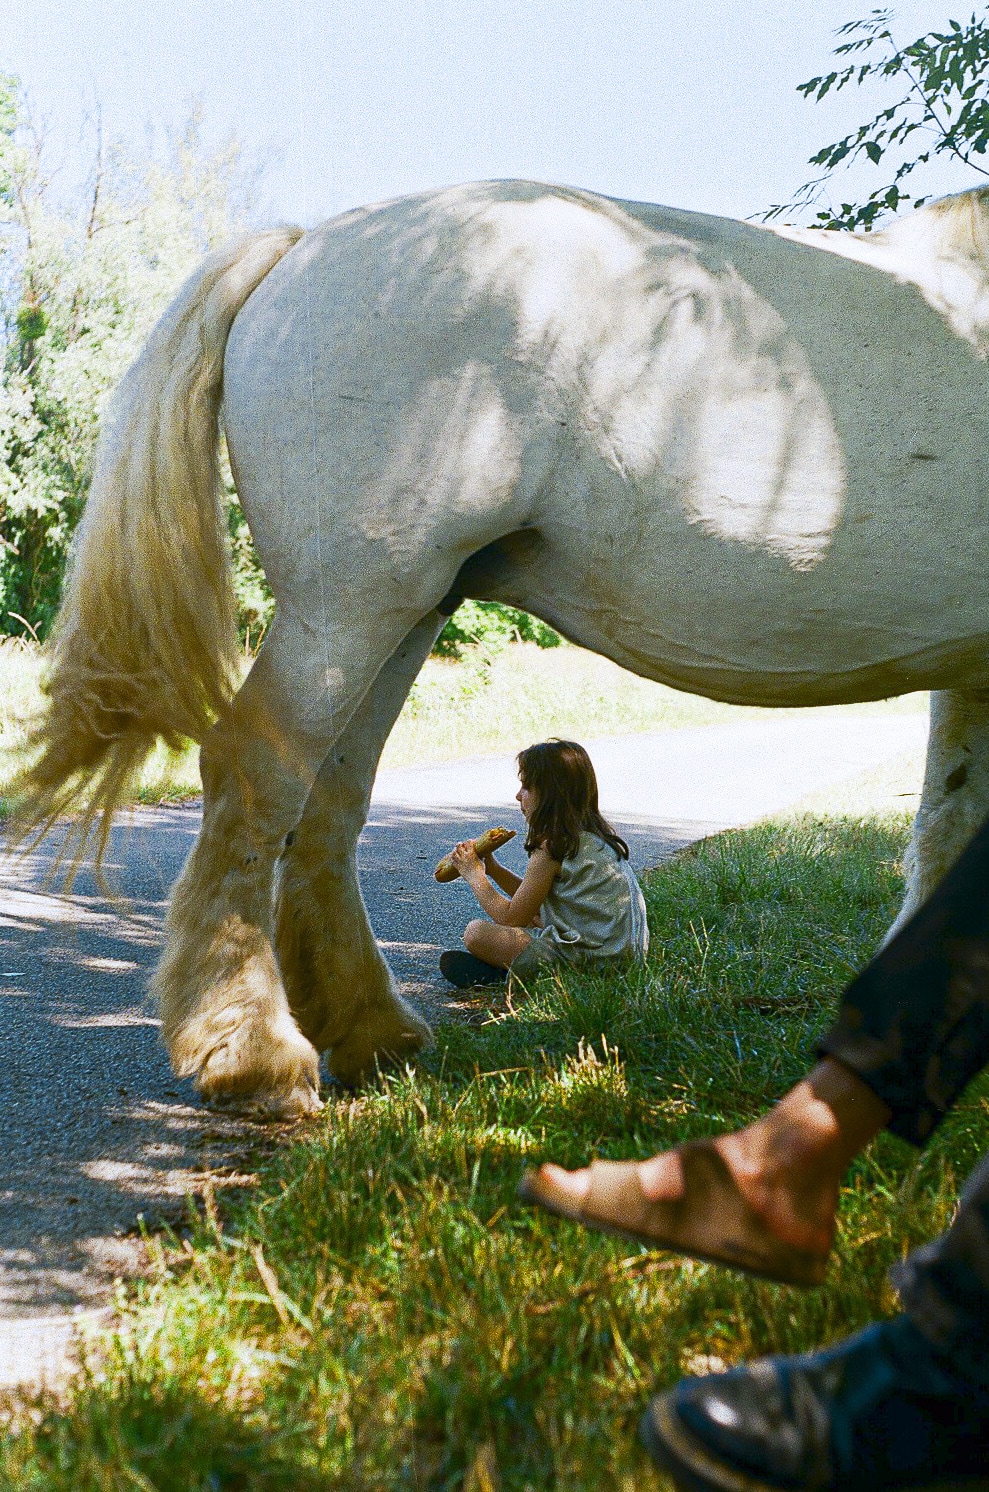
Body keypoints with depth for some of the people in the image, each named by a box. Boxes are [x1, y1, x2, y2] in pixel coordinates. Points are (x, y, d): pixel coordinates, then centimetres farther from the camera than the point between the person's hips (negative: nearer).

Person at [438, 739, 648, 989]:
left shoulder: (552, 847, -14)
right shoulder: (594, 834, 14)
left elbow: (511, 918, -6)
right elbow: (533, 899, 24)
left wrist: (474, 874, 6)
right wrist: (492, 869, 18)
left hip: (589, 958, -10)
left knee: (476, 933, -11)